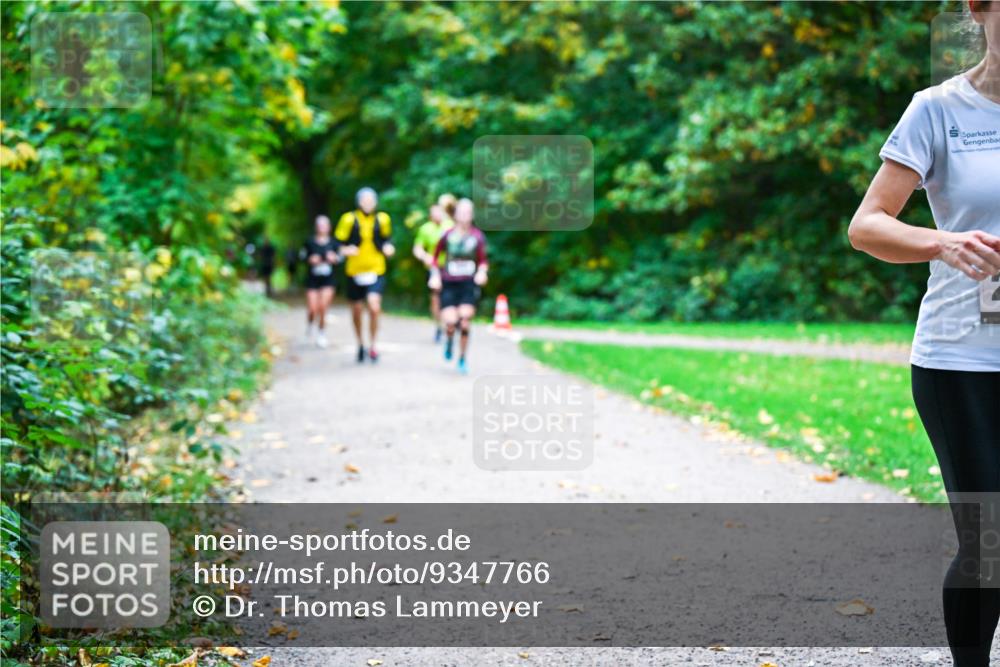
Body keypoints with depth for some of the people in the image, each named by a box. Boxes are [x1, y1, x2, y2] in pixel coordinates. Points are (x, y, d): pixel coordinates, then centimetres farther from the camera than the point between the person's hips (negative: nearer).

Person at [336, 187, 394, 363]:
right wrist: (346, 250, -18)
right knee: (356, 311, 10)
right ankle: (360, 344, 33)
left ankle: (372, 345, -2)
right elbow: (339, 243, 2)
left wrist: (388, 247, -3)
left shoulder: (382, 219, 1)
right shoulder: (349, 219, -4)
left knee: (374, 307, -18)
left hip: (376, 271, 0)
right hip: (354, 271, 0)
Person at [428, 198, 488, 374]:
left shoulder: (477, 237, 1)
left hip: (469, 283, 0)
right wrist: (435, 275, -2)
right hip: (449, 283, 0)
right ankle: (449, 340, 25)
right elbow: (436, 258, 11)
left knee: (465, 318, -12)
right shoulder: (447, 236, -1)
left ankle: (463, 358, 6)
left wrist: (482, 272, -8)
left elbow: (483, 261, 12)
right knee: (450, 321, -14)